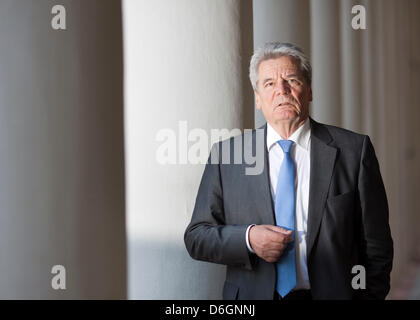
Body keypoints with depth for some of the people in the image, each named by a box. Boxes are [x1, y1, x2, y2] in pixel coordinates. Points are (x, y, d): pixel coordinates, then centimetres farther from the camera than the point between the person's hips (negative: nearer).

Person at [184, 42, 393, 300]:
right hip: (252, 295, 1)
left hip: (332, 293, 0)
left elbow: (376, 246, -3)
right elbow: (196, 237, -1)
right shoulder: (225, 155, -2)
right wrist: (247, 239, -17)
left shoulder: (353, 150, -4)